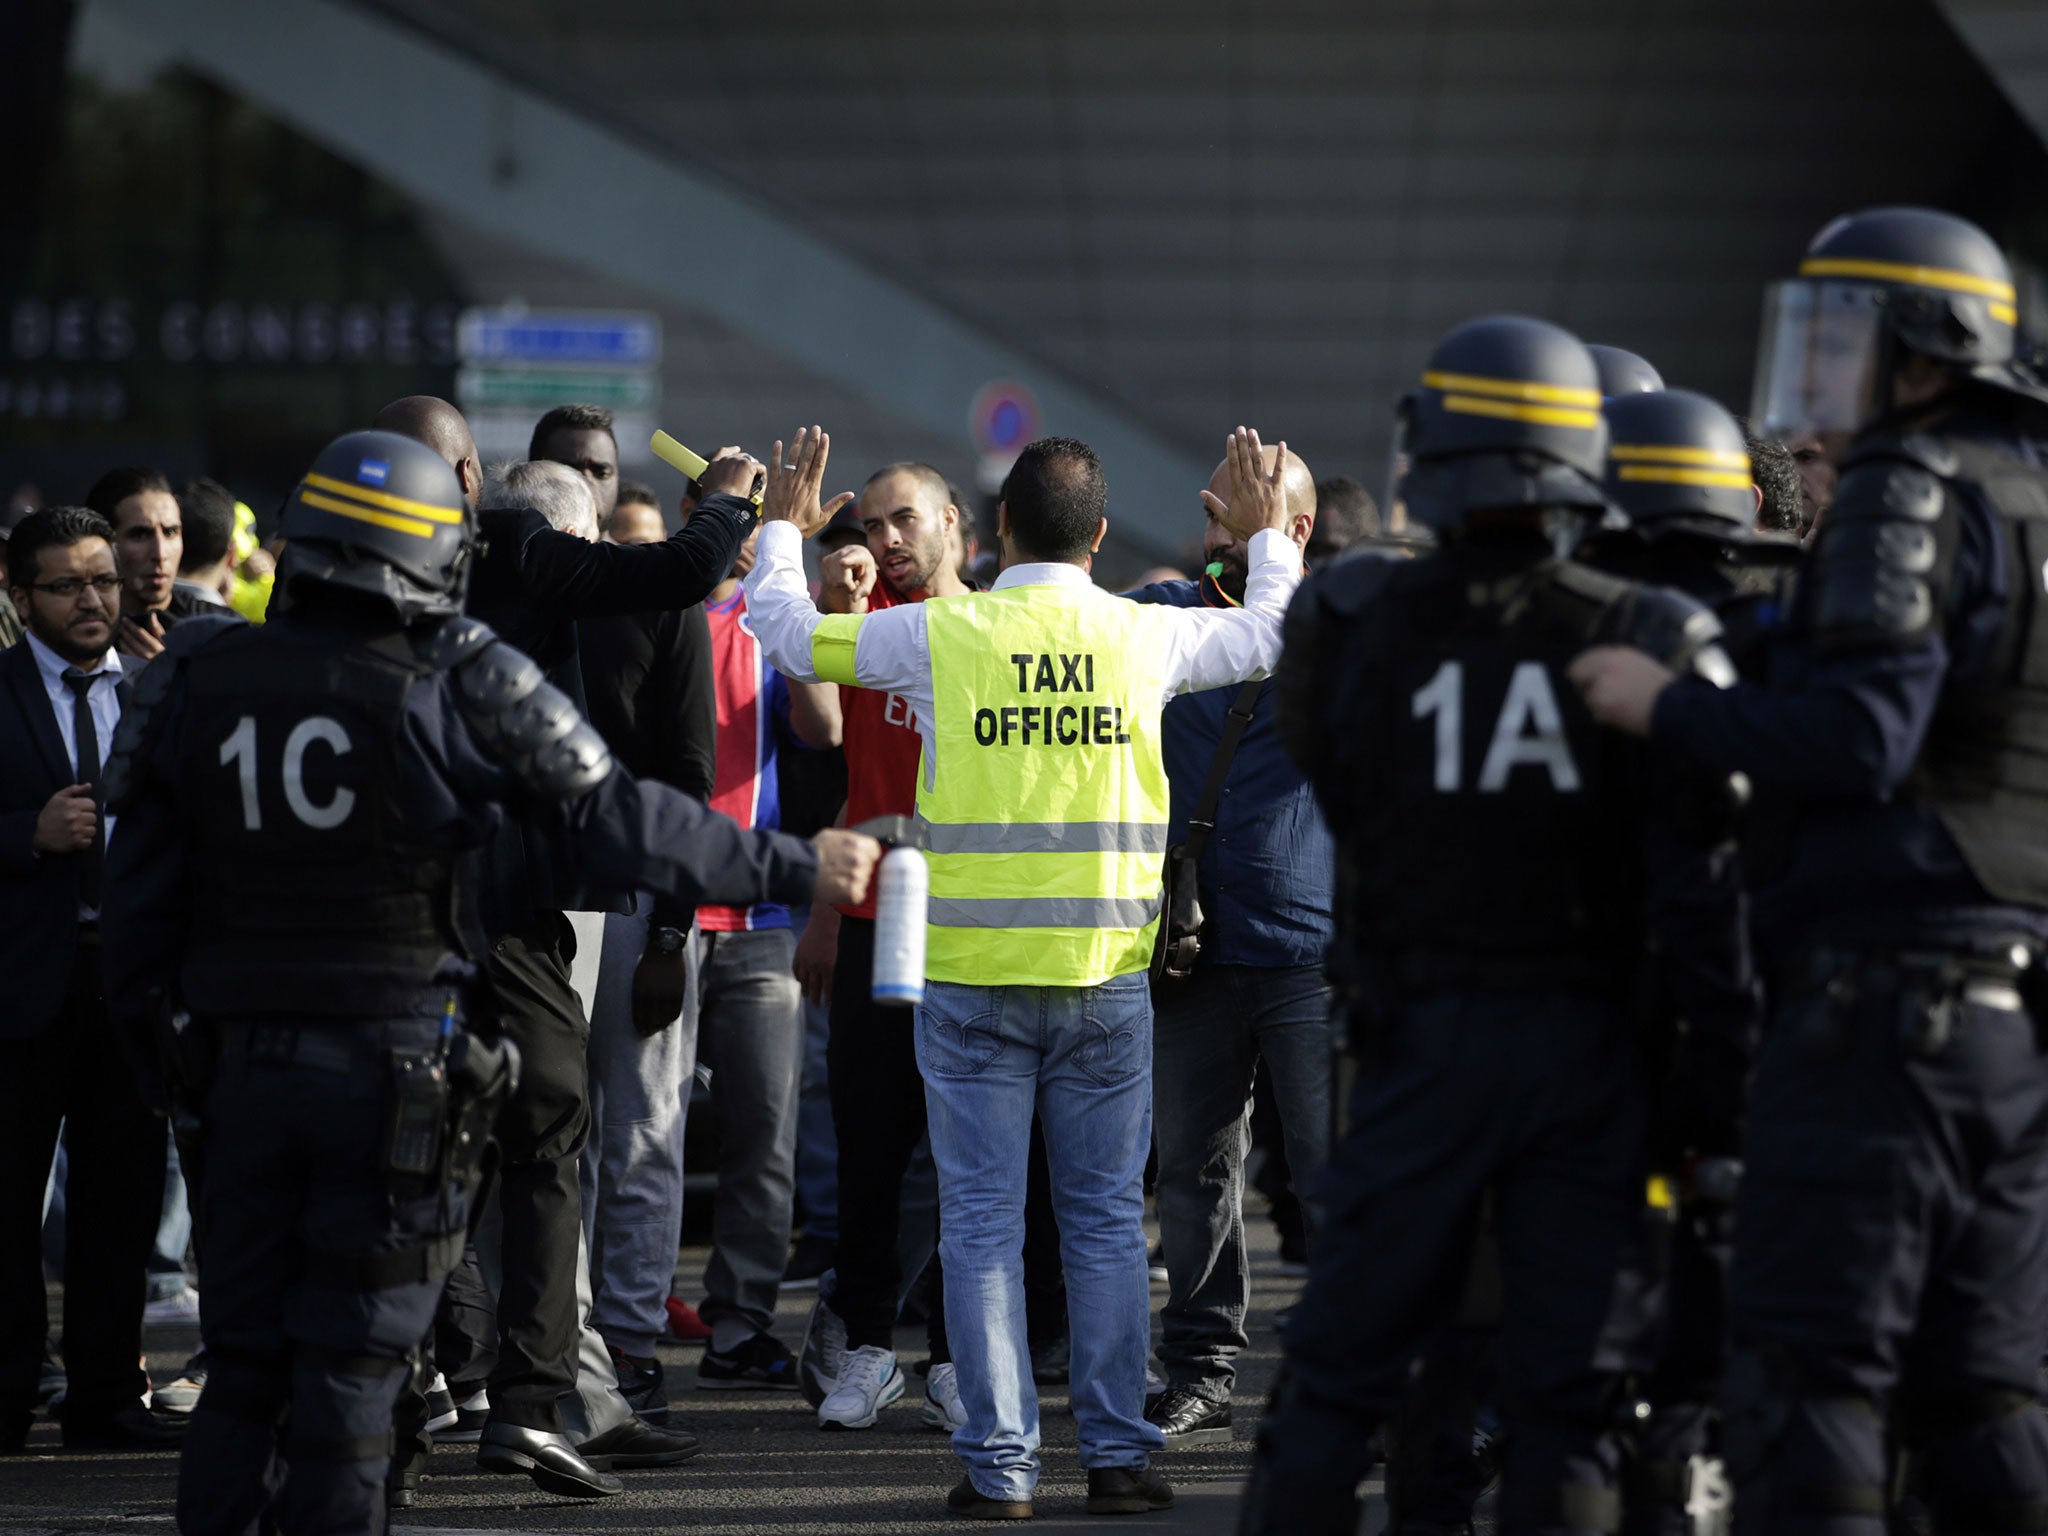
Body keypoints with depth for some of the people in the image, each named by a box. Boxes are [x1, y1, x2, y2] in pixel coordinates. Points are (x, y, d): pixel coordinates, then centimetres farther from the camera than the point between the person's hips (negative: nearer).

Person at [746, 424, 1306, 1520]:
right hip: (1106, 976, 1)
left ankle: (998, 1462, 1)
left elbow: (787, 632, 11)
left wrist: (781, 532, 29)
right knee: (1106, 1216, 9)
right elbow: (1267, 638, 21)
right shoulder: (1144, 636, 1)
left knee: (982, 1220, 3)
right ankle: (1118, 1453, 8)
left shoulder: (937, 635, -4)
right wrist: (1269, 539, 39)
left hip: (971, 976, -1)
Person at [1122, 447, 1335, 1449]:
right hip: (1192, 944, 4)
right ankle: (1197, 1377, 15)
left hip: (1313, 951, -3)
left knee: (1336, 1170, -5)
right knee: (1193, 1167, 7)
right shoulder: (1162, 616, 11)